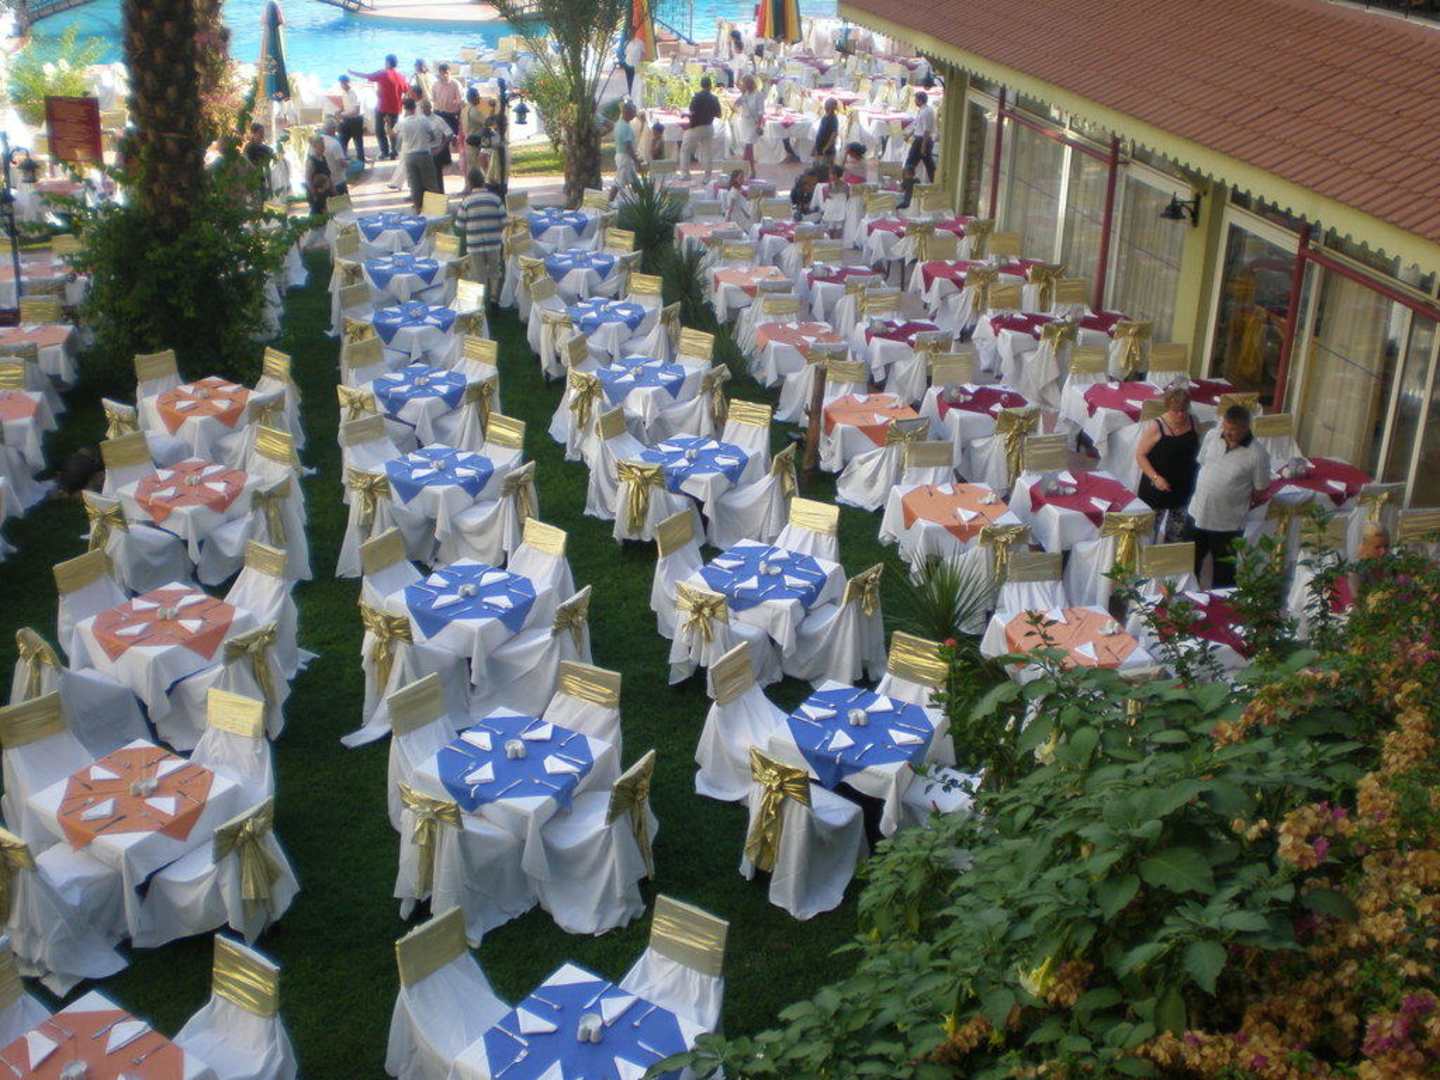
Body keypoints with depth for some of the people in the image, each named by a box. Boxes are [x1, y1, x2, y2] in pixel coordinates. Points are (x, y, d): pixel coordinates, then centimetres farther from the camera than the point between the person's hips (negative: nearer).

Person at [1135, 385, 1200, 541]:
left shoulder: (1193, 422, -4)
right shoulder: (1155, 427, -19)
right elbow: (1140, 455, -14)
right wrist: (1155, 477, -24)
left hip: (1183, 486, 5)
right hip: (1157, 488, -5)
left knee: (1177, 532, 19)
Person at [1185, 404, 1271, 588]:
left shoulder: (1257, 455, -20)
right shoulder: (1212, 435, -7)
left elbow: (1260, 492, -11)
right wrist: (1203, 492, 8)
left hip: (1227, 523, -4)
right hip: (1198, 513, 5)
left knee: (1224, 572, 14)